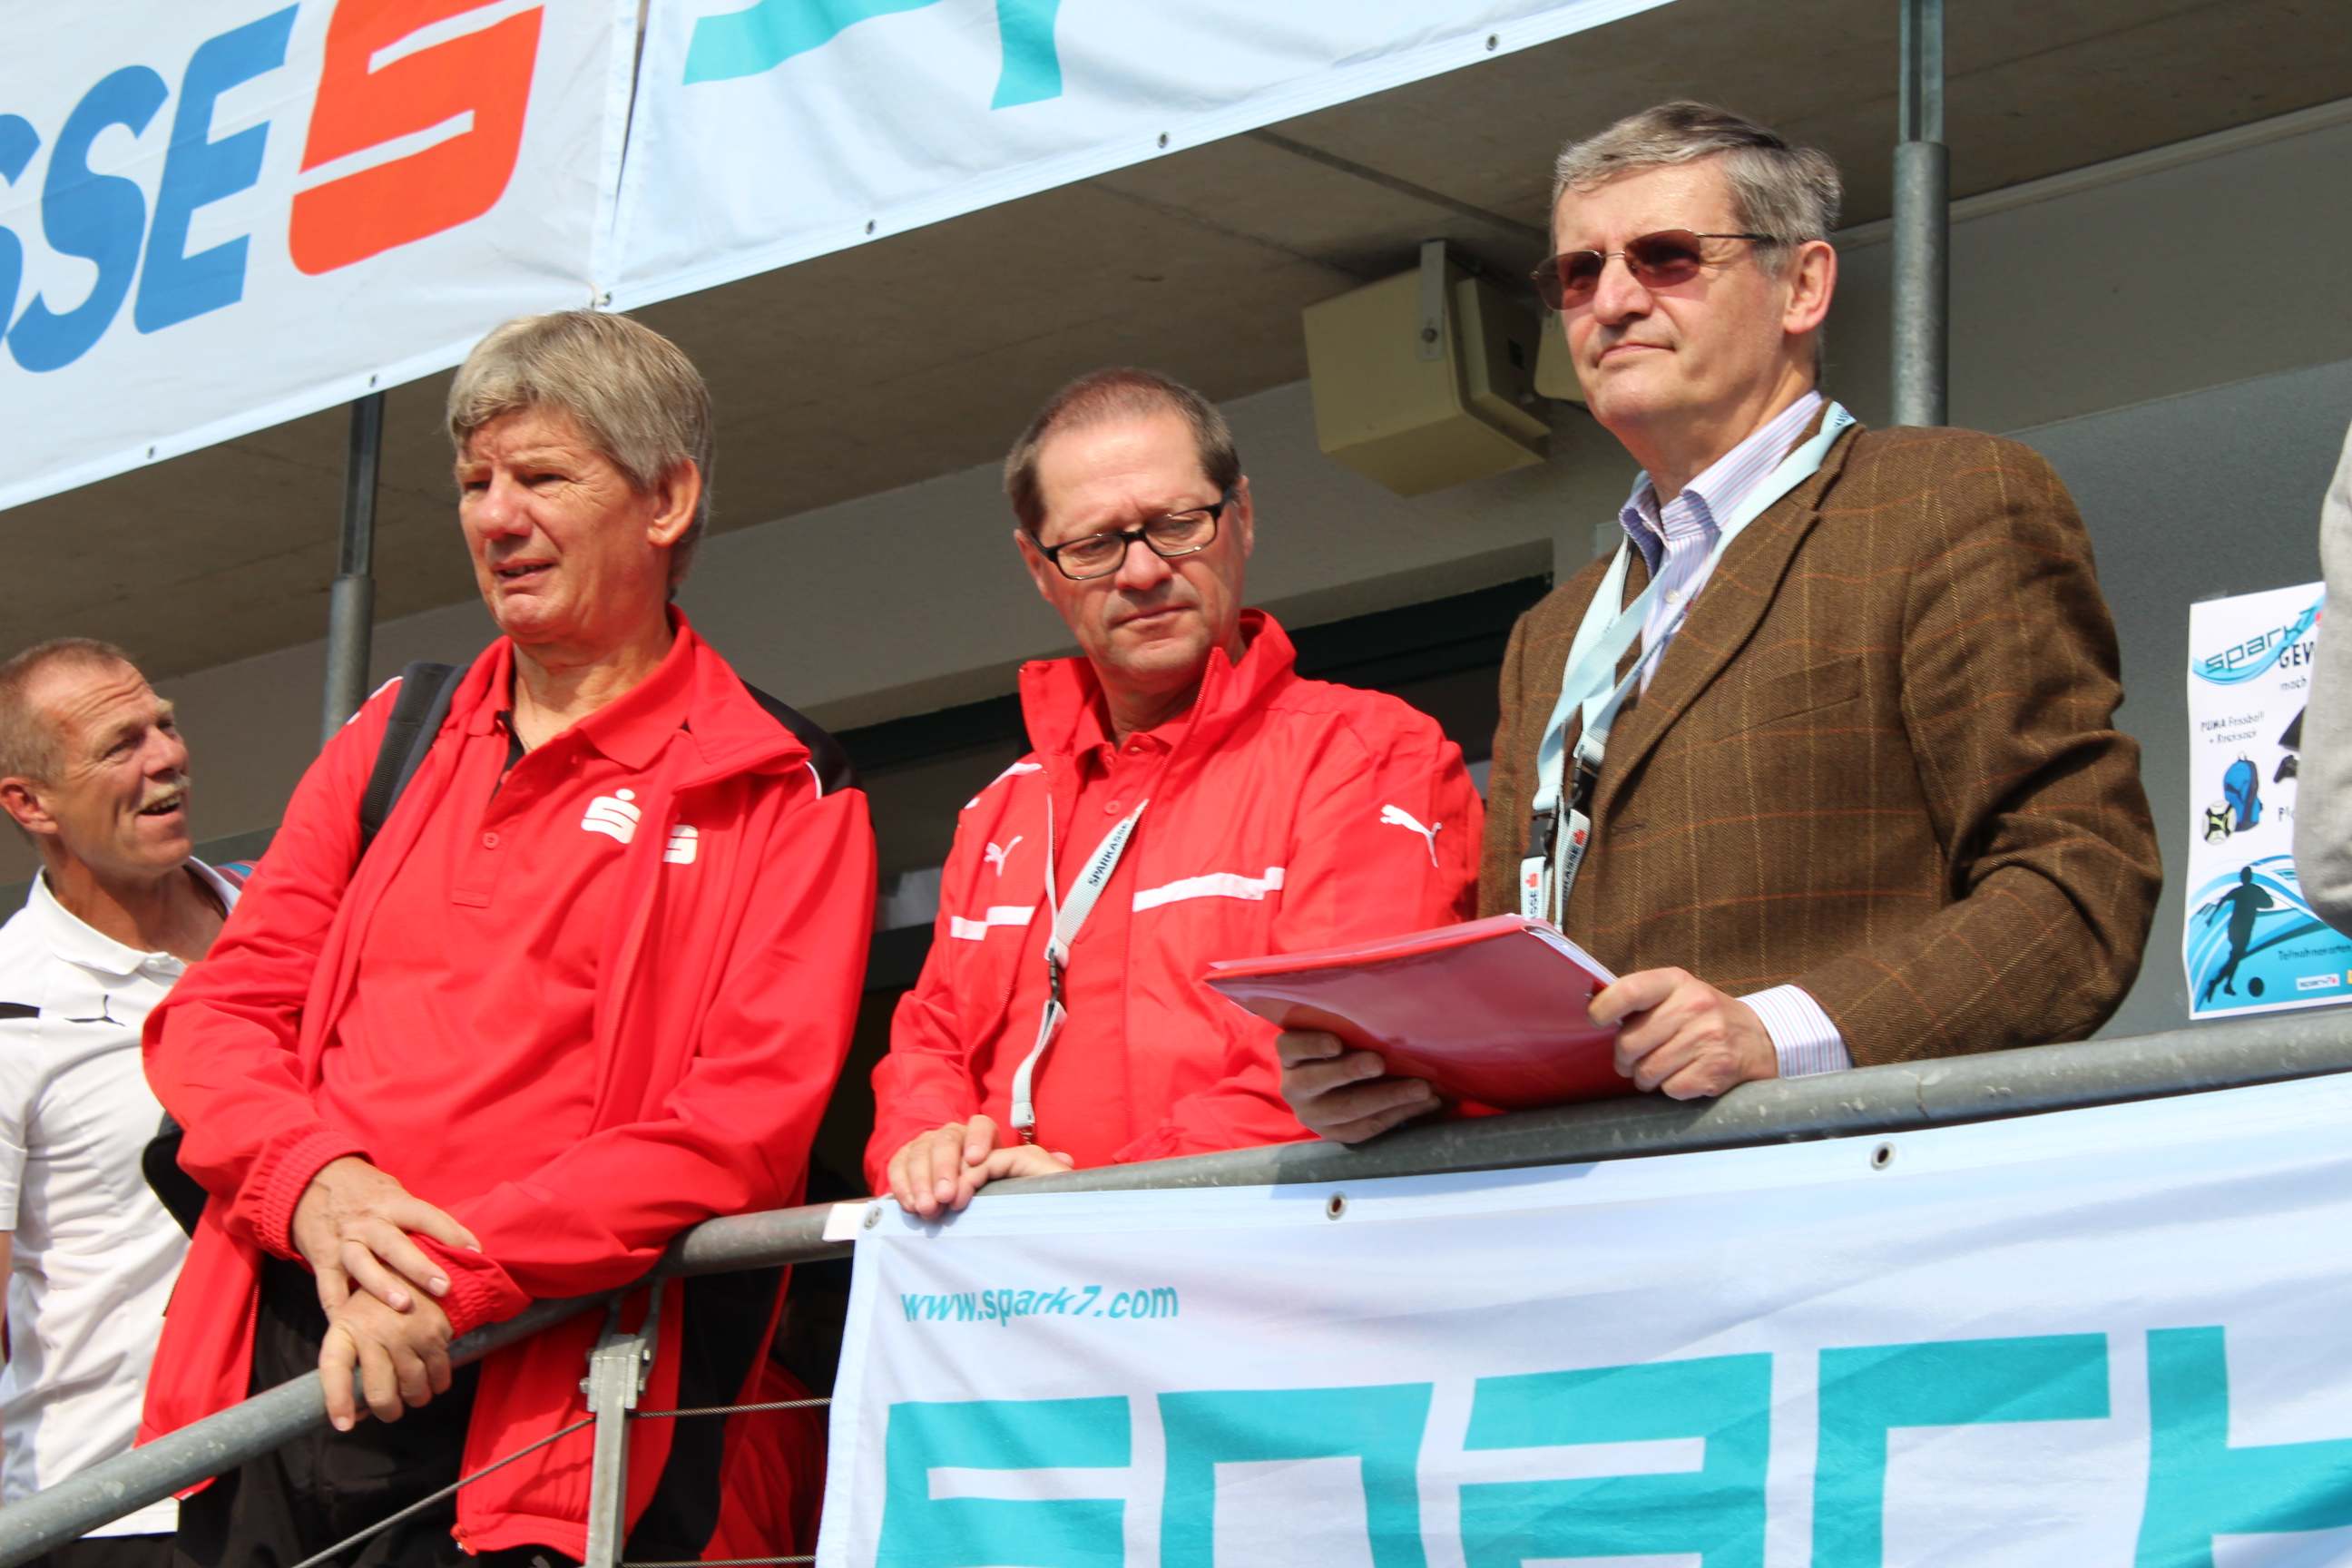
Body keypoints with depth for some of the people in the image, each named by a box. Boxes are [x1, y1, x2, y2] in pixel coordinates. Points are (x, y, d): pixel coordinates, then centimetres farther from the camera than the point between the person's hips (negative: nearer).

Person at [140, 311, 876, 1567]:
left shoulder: (776, 794, 2)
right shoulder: (396, 737, 18)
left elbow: (751, 1118, -8)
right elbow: (222, 1009, 13)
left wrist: (461, 1270, -17)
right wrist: (316, 1180, -9)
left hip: (533, 1411, -4)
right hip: (278, 1360, 4)